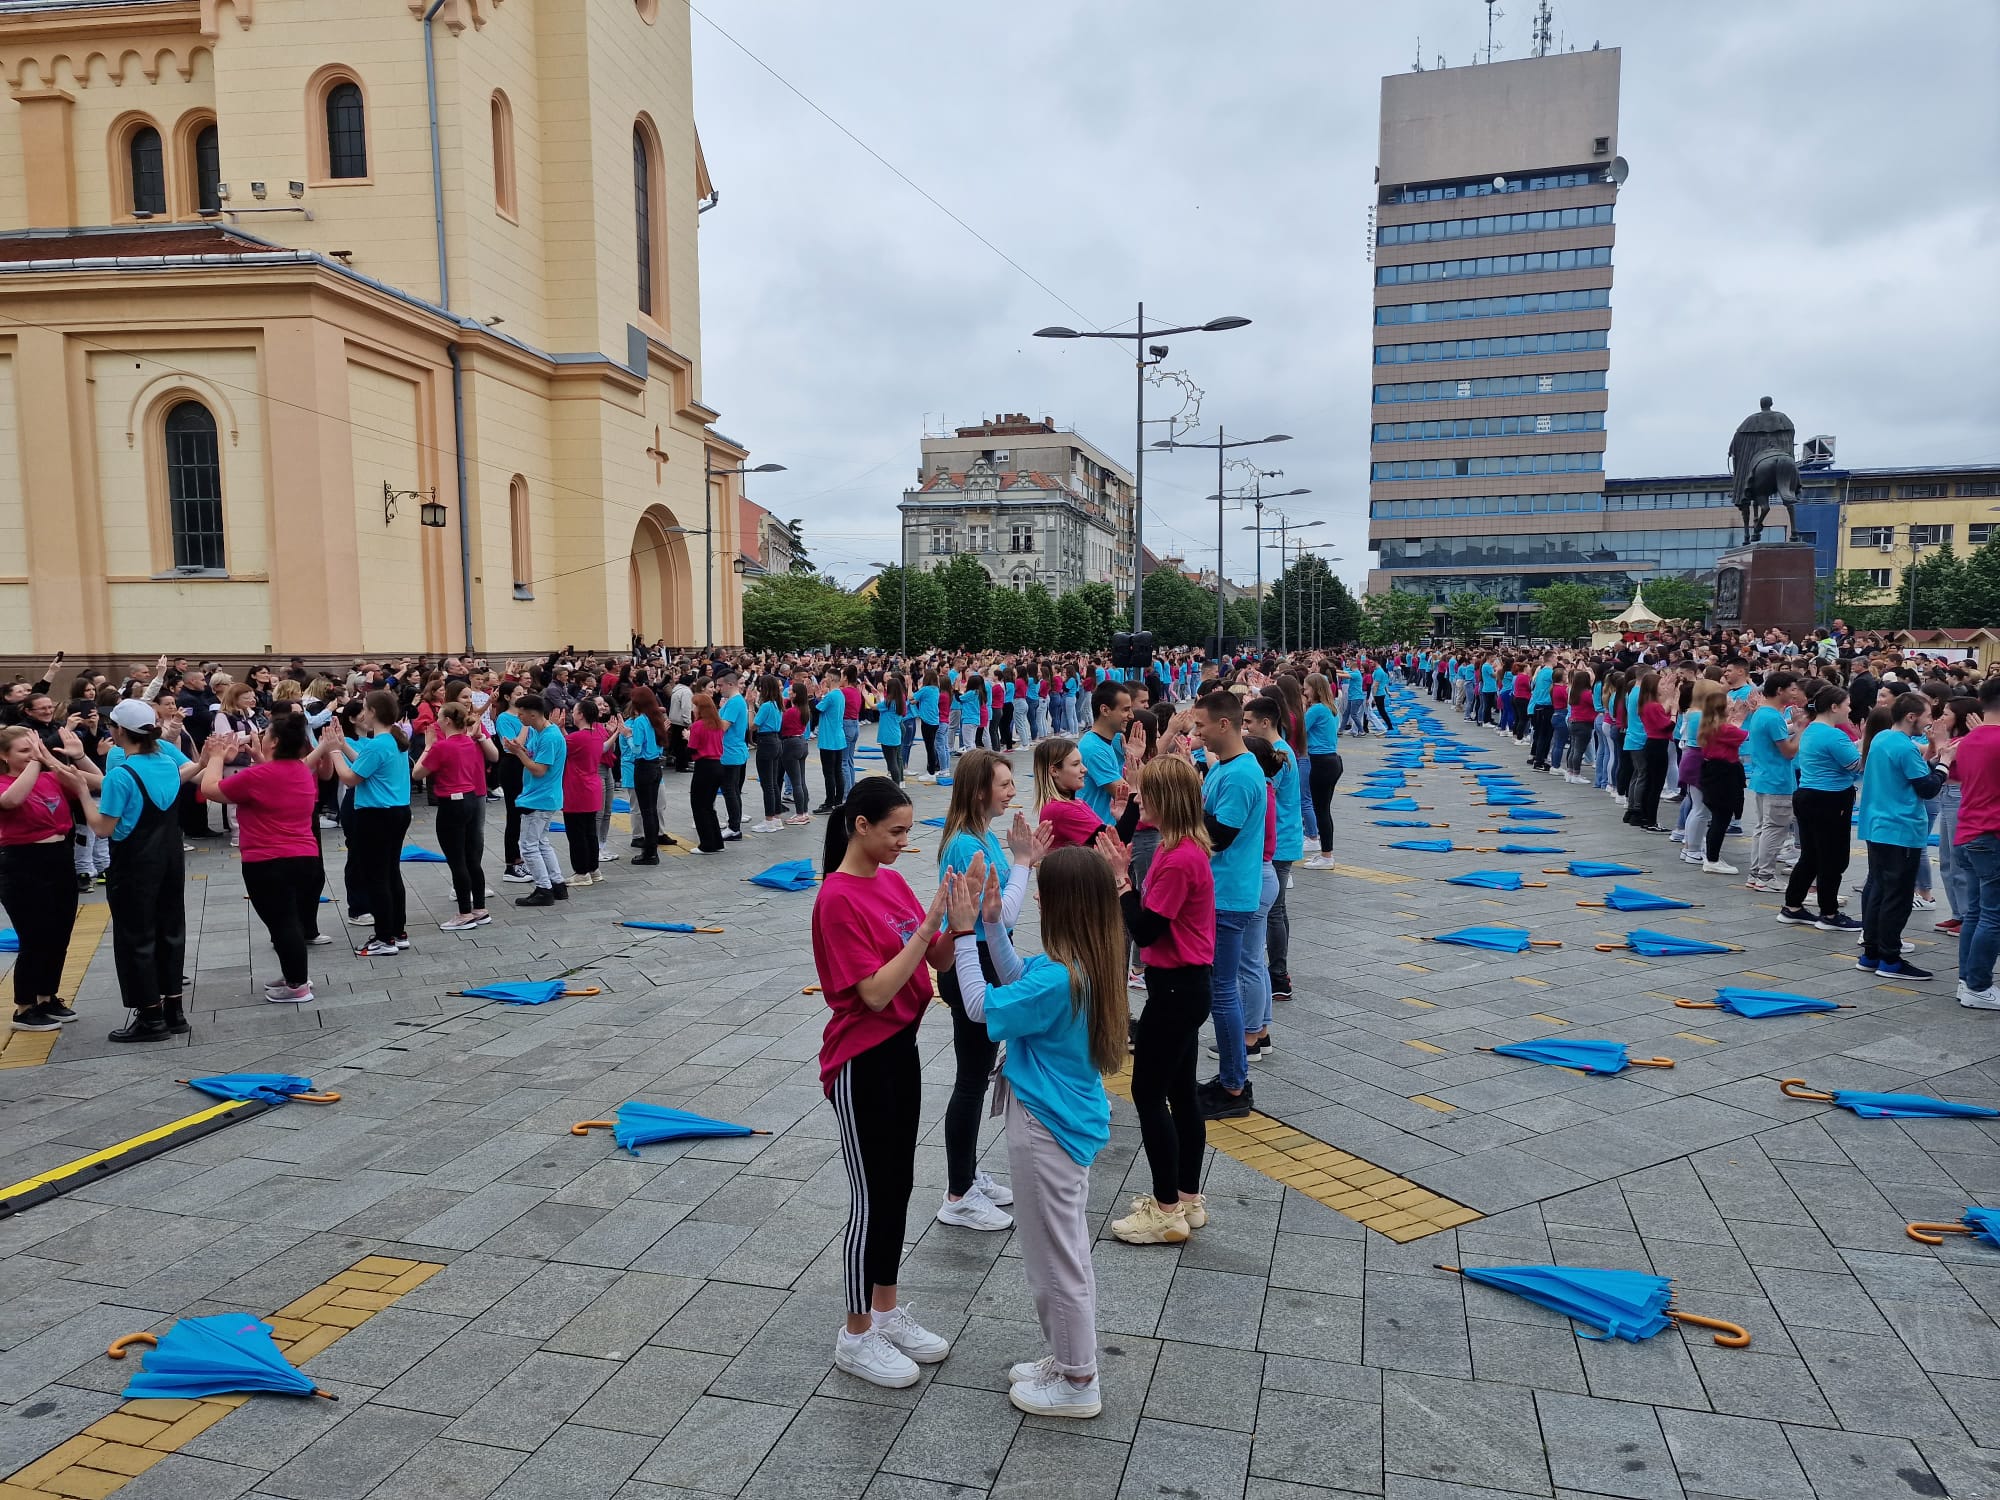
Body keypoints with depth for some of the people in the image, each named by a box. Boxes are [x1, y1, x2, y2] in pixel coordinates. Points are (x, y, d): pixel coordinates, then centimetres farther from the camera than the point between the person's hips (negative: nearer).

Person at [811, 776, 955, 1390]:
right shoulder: (838, 899, -20)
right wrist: (929, 922, -26)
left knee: (899, 1185, 17)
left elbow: (937, 960, 3)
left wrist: (963, 921, -16)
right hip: (861, 1063, -8)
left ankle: (886, 1312, 34)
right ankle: (856, 1337, 21)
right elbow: (875, 992, -23)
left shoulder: (892, 881, 5)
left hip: (900, 1050, 8)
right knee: (872, 1199, 3)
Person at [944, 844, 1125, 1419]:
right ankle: (1069, 1358, 40)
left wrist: (963, 931, -14)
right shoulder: (1090, 963, -2)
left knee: (1056, 1255, 8)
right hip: (1072, 1120, 9)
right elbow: (1018, 980, 9)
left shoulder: (1060, 978, -30)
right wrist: (992, 921, 0)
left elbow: (983, 1006, -18)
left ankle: (1078, 1384, 25)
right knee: (1066, 1248, 23)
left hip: (1044, 1130, -9)